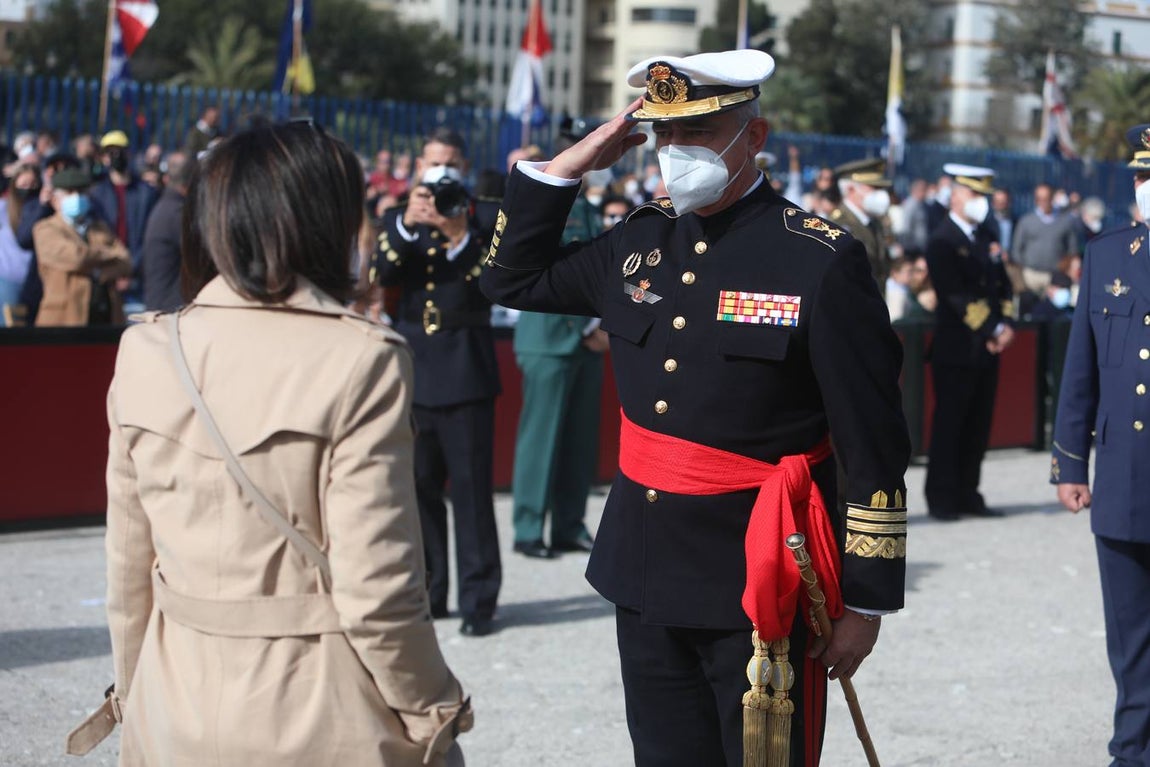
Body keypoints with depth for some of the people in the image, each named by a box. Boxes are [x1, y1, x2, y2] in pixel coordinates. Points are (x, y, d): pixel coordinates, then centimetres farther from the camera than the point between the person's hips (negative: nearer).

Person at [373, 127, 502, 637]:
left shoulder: (481, 221, 5)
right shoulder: (399, 222, 13)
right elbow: (382, 274, -5)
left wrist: (461, 238, -22)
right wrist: (406, 224, -19)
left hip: (464, 371, -3)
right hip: (414, 371, 3)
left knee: (471, 486, -6)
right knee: (419, 486, 7)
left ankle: (478, 600, -3)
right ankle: (426, 593, 17)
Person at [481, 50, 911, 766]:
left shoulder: (822, 260, -11)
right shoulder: (639, 241, 7)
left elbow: (875, 447, -10)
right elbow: (514, 278, 20)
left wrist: (865, 600, -10)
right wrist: (571, 165, 6)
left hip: (759, 590, -6)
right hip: (646, 576, 6)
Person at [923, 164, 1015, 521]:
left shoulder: (984, 237, 15)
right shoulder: (943, 241, -9)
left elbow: (1002, 286, 14)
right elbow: (957, 297, -16)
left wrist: (1006, 325, -3)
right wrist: (992, 331, -17)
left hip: (987, 350, 7)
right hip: (956, 350, -7)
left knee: (977, 428, 9)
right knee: (949, 426, -1)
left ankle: (967, 495, 15)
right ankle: (942, 499, 5)